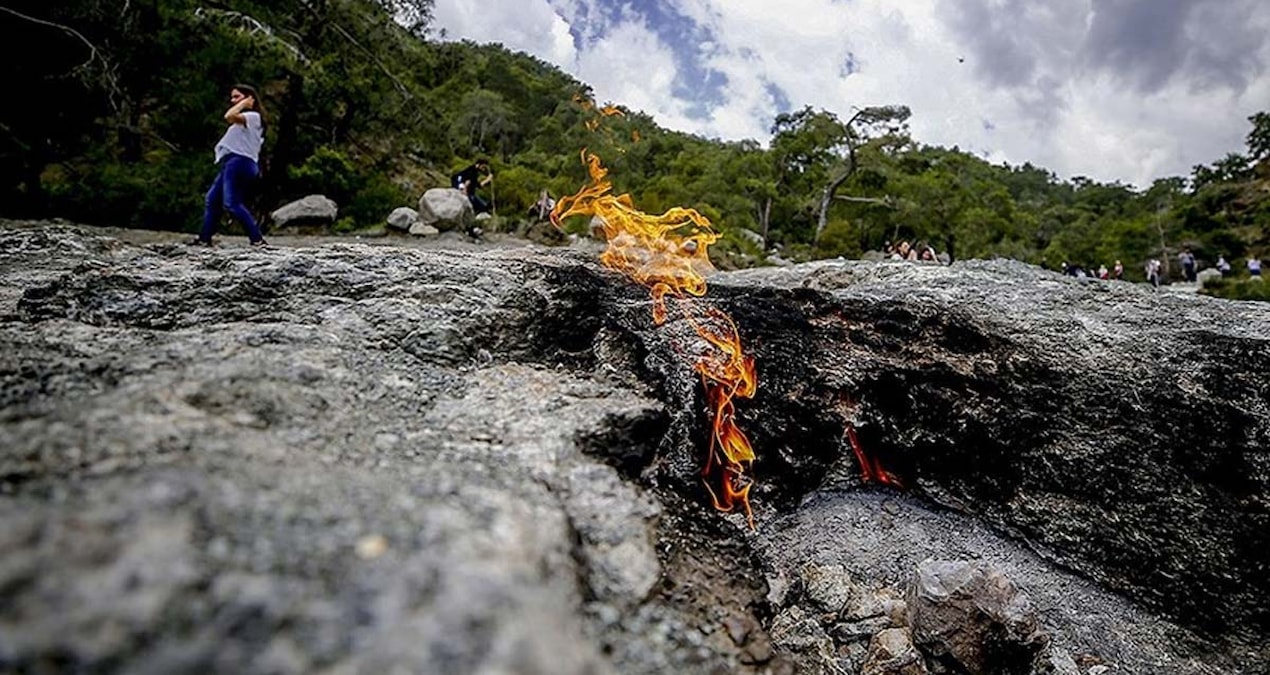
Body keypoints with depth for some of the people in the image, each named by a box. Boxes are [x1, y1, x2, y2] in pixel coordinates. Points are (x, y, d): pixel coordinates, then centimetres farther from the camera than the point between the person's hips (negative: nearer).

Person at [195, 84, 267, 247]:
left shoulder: (253, 116, -4)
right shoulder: (244, 120, 28)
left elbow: (229, 116, -20)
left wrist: (244, 103, -8)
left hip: (239, 163, -11)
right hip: (231, 163, 11)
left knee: (231, 203, -20)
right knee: (212, 199, 11)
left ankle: (257, 239, -22)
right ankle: (204, 239, 14)